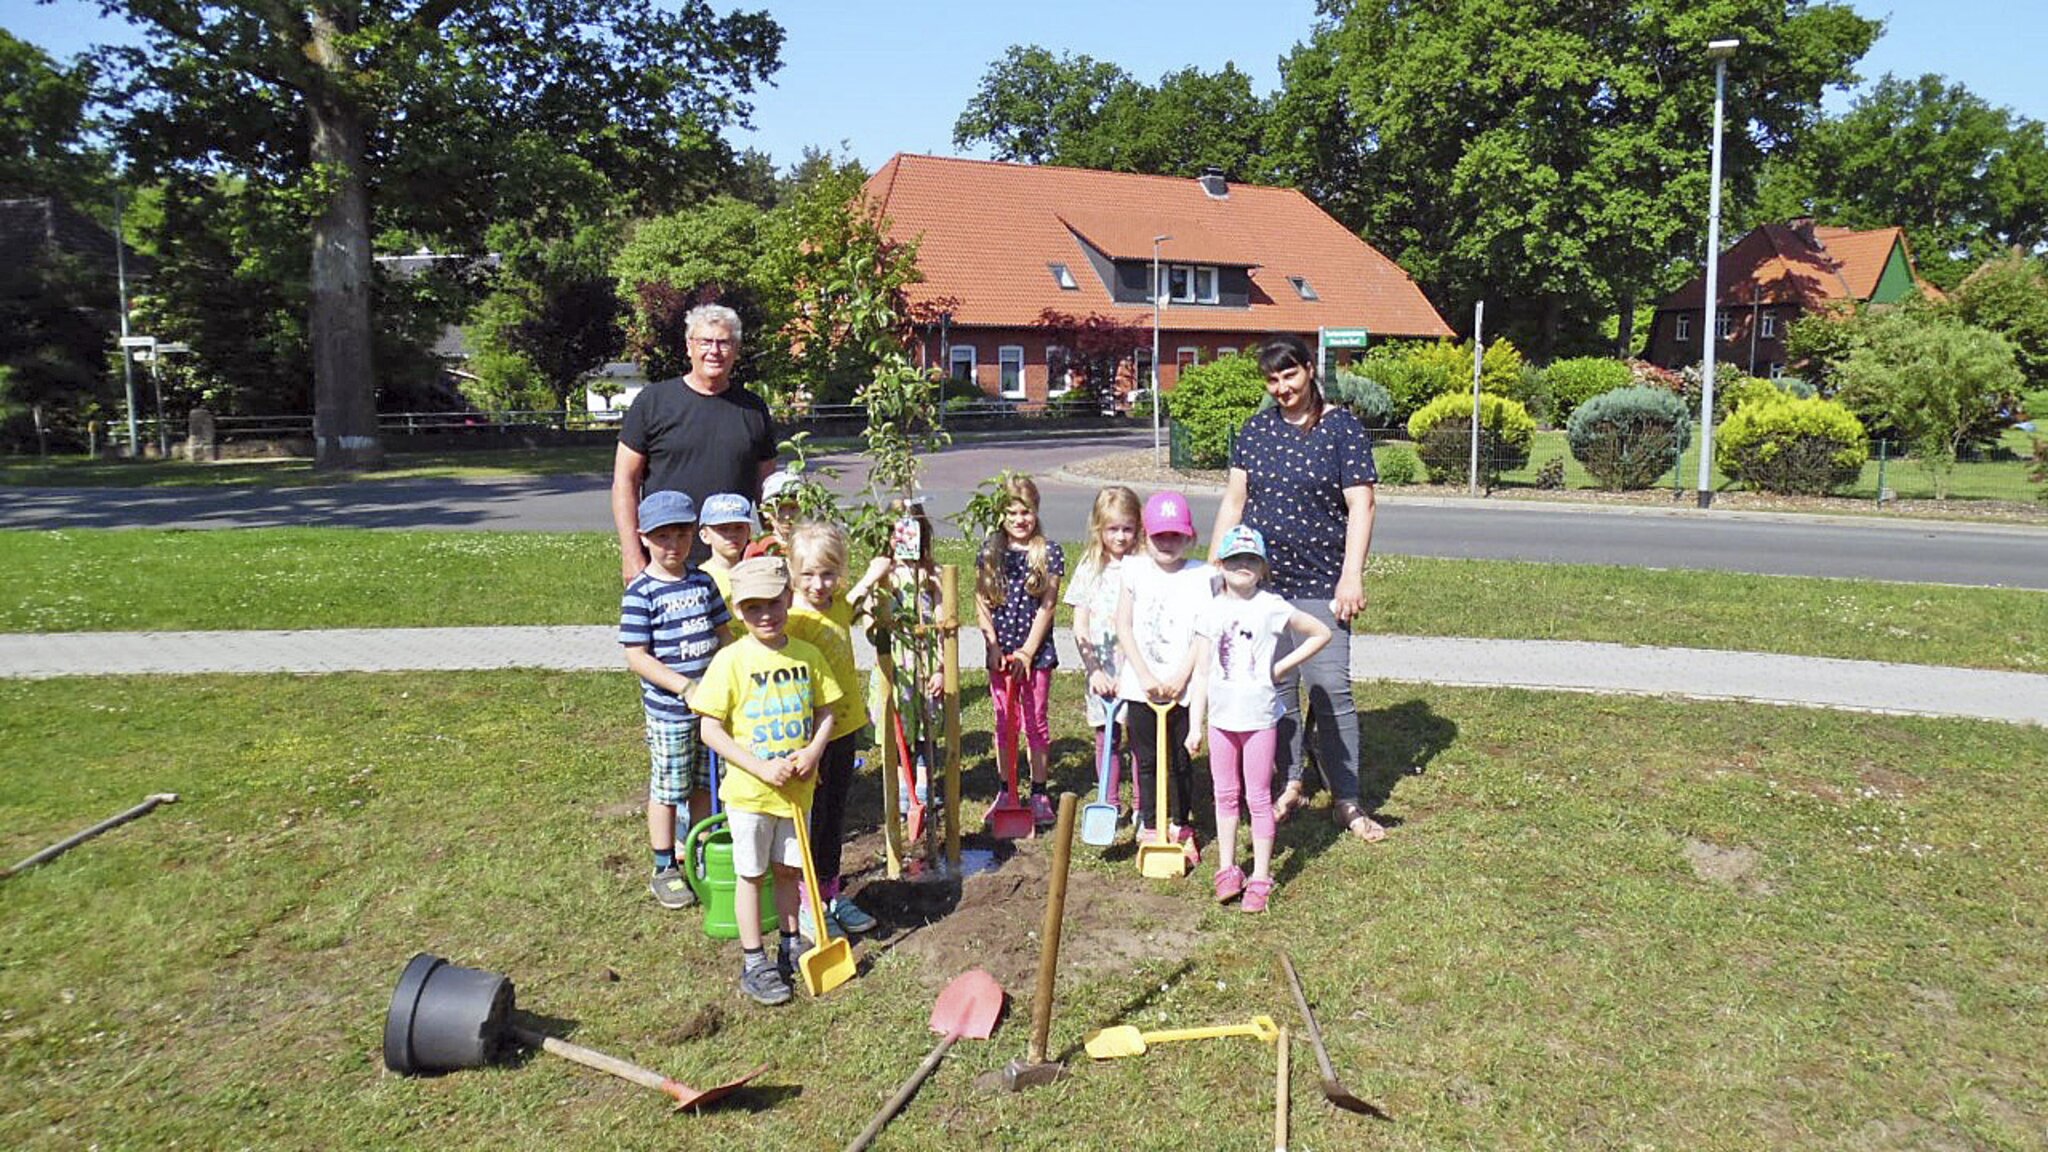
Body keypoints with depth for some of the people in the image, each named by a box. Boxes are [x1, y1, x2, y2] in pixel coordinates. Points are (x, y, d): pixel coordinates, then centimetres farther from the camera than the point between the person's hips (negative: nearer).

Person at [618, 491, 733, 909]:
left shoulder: (702, 583, 5)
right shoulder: (641, 593, -14)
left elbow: (724, 633, 13)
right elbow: (637, 657, -17)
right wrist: (687, 687, -23)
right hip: (668, 710, -6)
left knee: (705, 784, 17)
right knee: (667, 790, 7)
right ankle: (665, 870, 22)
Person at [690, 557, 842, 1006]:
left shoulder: (807, 655, -2)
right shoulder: (731, 660, -14)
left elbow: (826, 712, 6)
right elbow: (710, 729, -15)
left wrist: (813, 752, -13)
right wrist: (761, 768, -20)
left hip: (797, 787, 4)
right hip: (748, 790, -3)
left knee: (788, 869, 17)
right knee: (750, 875, 9)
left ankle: (791, 947, 35)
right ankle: (753, 963, 20)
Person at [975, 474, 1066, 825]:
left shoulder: (1049, 554, -3)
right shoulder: (990, 553, 3)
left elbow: (1047, 606, -6)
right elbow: (981, 604, 2)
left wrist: (1027, 651, -10)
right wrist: (994, 646, -7)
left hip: (1036, 652, -2)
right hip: (1000, 653, 2)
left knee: (1036, 723, 5)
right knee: (1004, 724, 10)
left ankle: (1039, 793, 14)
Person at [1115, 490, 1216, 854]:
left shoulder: (1202, 576, -2)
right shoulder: (1135, 571, 1)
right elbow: (1123, 627, -1)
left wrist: (1180, 678, -12)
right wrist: (1145, 676, -8)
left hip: (1183, 686, -1)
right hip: (1141, 686, 1)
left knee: (1180, 761, 9)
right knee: (1146, 760, 9)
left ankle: (1181, 828, 24)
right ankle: (1149, 826, 22)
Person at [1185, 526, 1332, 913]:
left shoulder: (1271, 607, -6)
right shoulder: (1211, 613, 2)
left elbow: (1321, 633, 1)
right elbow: (1201, 673, 4)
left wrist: (1282, 667, -4)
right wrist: (1195, 725, 1)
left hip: (1259, 716, -3)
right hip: (1220, 717, 3)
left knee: (1258, 797, 2)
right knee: (1225, 795, 12)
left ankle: (1260, 878, 10)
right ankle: (1227, 869, 23)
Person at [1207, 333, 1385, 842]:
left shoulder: (1343, 428, -3)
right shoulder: (1257, 429, 9)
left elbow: (1360, 507, -7)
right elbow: (1234, 500, 12)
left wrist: (1352, 576, -15)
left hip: (1321, 584, -4)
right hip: (1260, 581, 4)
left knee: (1331, 689, -6)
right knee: (1274, 686, 9)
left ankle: (1346, 800, 5)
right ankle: (1289, 785, 24)